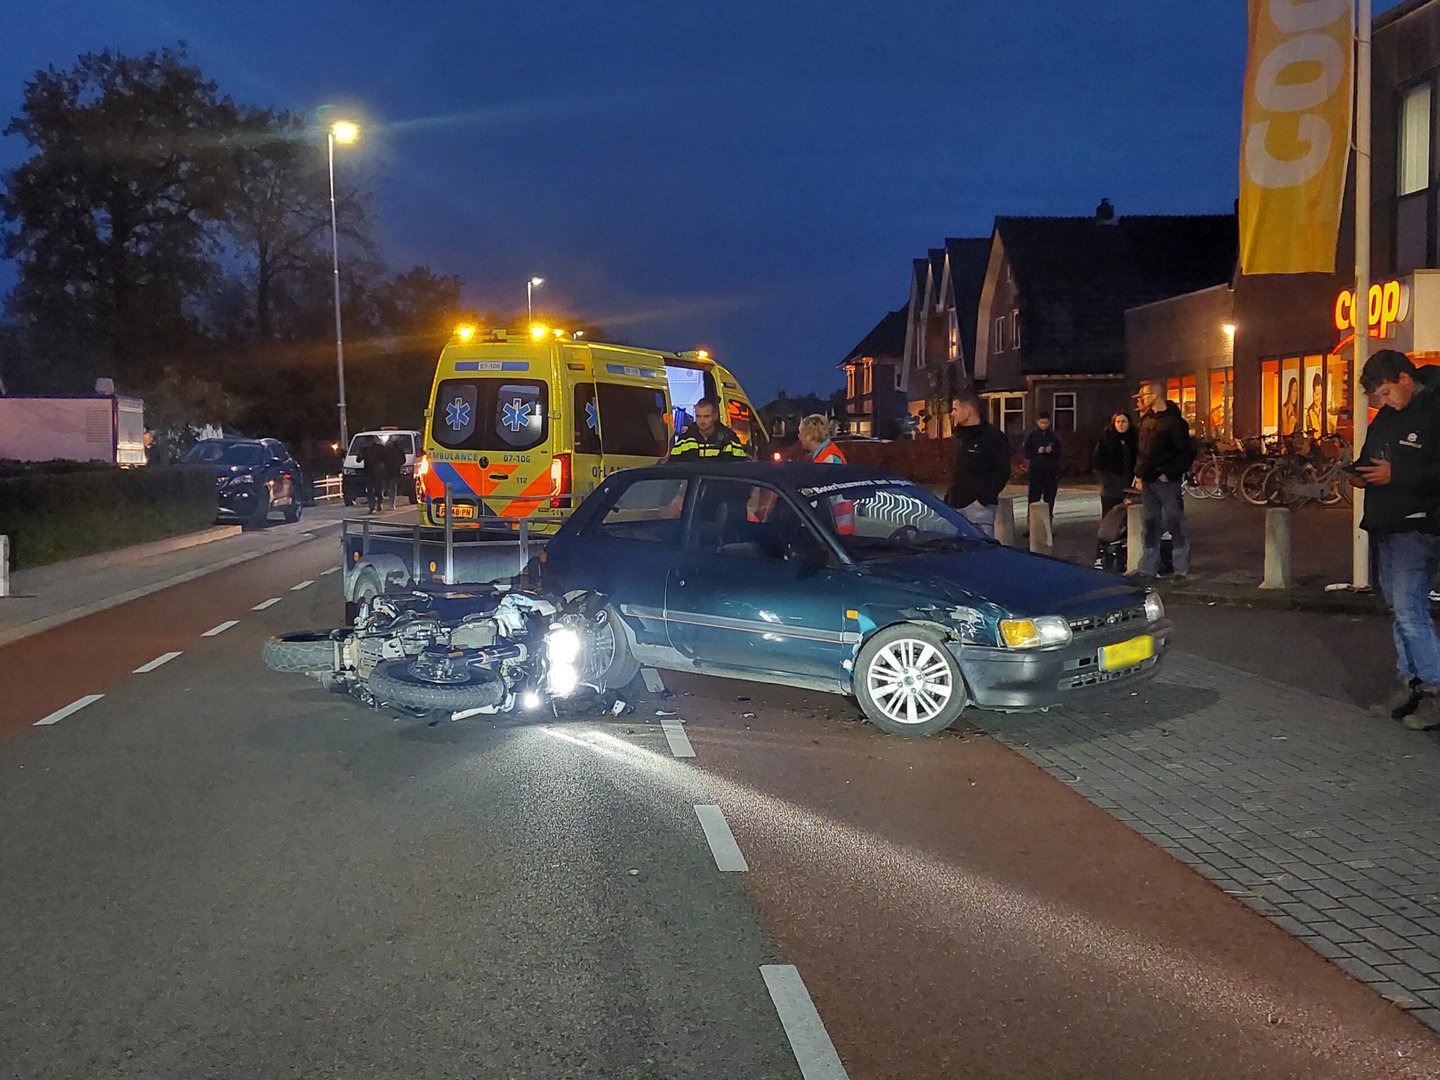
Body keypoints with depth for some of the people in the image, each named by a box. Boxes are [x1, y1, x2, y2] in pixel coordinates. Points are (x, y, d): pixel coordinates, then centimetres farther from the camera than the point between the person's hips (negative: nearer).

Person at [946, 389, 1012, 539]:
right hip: (956, 506, 8)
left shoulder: (994, 436, -6)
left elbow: (1002, 473, -12)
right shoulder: (960, 437, 18)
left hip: (979, 508, -8)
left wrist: (983, 500, -17)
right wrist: (949, 498, 13)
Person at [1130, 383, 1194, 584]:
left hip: (1167, 482, -8)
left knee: (1175, 525, -3)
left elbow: (1188, 452, -13)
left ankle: (1182, 570, 1)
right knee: (1151, 525, 14)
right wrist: (1139, 474, 11)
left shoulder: (1174, 422, -11)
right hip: (1148, 482, 8)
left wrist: (1169, 474, -16)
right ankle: (1148, 568, 21)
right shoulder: (1146, 419, 12)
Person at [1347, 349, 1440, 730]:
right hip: (1386, 527, 9)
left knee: (1409, 607, -12)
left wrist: (1396, 475, -22)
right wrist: (1359, 473, 7)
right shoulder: (1386, 416, 14)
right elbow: (1369, 456, 27)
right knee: (1400, 608, 13)